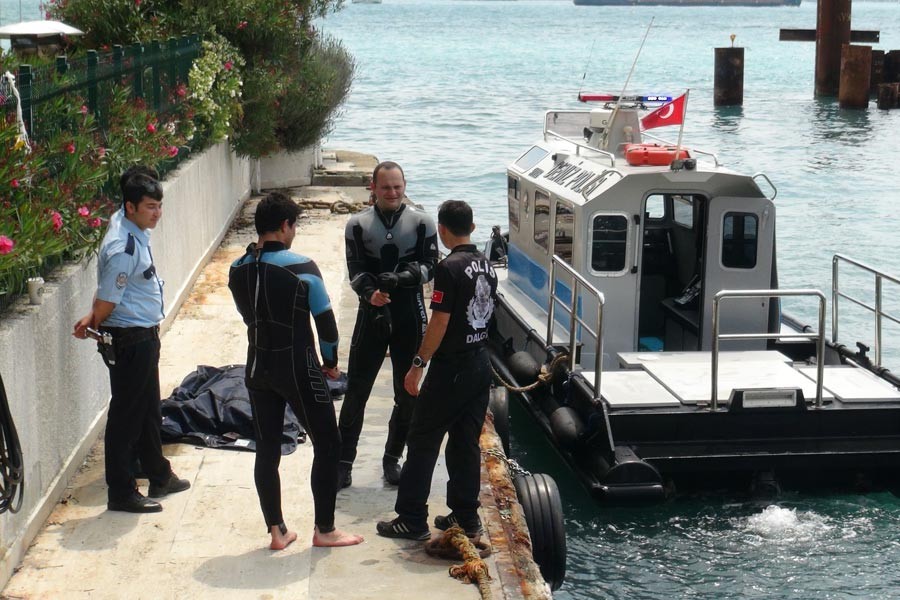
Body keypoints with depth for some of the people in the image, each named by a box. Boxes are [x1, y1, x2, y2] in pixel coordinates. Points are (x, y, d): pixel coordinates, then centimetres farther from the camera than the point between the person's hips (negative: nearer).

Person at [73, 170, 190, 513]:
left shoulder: (133, 227, 4)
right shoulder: (123, 248, -27)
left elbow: (105, 293, 11)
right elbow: (108, 300, -19)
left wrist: (93, 320, 2)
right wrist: (94, 325, -1)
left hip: (144, 336, 10)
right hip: (129, 340, -10)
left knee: (149, 411, 22)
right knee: (126, 416, 1)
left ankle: (159, 477, 37)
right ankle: (121, 494, 12)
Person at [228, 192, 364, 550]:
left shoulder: (238, 271, 1)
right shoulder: (301, 268, -16)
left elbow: (249, 317, 11)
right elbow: (325, 321, -9)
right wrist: (330, 362, 6)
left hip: (258, 368, 6)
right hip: (298, 369, -6)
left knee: (266, 450, 12)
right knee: (327, 445, 8)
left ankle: (277, 532, 17)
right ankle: (324, 530, 12)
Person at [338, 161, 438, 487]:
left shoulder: (421, 222, -1)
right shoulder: (358, 224, 0)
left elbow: (429, 266, -6)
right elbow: (356, 271, -5)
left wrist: (401, 278, -25)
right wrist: (370, 293, -26)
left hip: (410, 317, 1)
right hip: (372, 315, -1)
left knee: (407, 394, 9)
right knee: (356, 392, 1)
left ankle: (392, 458, 25)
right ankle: (344, 460, 11)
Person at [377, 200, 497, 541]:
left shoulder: (449, 268, -17)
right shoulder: (487, 266, 7)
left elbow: (439, 323, -19)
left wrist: (418, 365, -13)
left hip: (451, 368, -8)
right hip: (481, 363, 8)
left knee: (423, 442, 2)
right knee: (467, 443, 14)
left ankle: (412, 520, 5)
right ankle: (466, 518, 18)